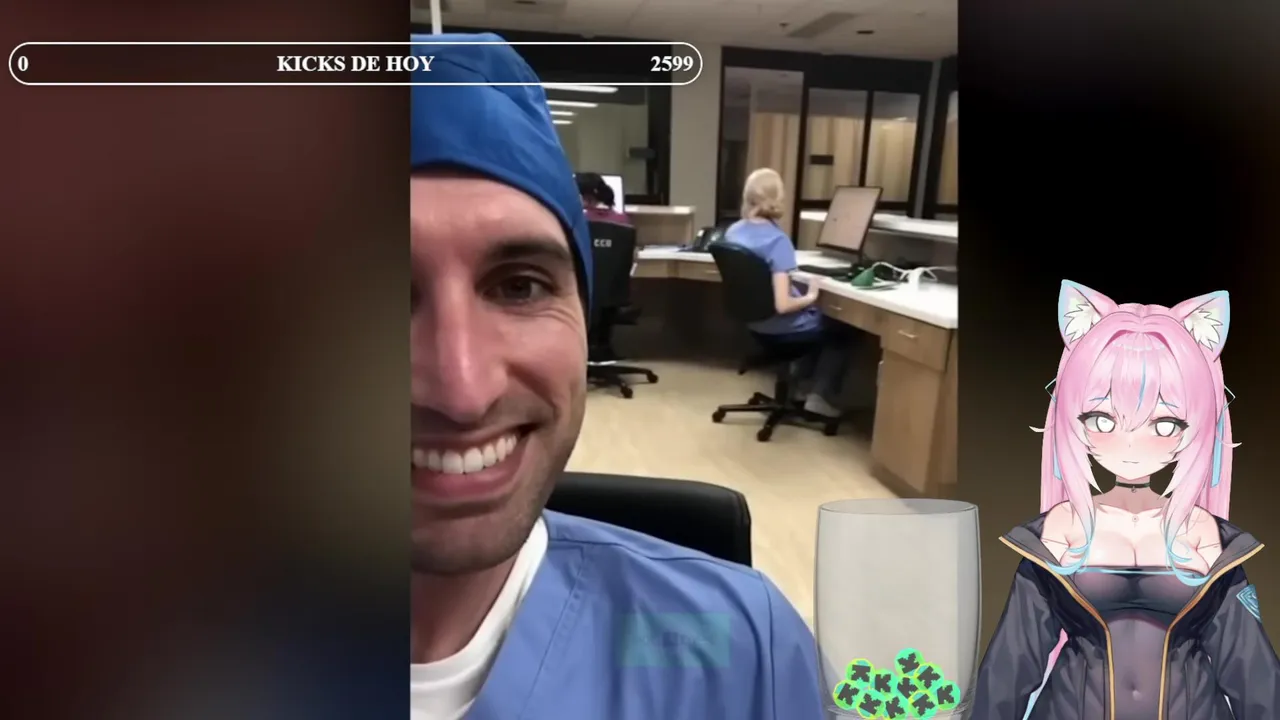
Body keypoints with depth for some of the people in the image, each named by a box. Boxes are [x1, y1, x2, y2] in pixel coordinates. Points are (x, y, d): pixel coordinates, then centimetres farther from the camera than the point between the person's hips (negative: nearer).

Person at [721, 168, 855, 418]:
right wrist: (810, 297, -13)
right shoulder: (777, 240, -27)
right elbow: (782, 305, -31)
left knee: (820, 316, 32)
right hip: (781, 329, -8)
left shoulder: (733, 231, -4)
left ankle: (804, 380, 37)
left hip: (755, 321, 8)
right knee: (843, 328, 19)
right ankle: (820, 396, 17)